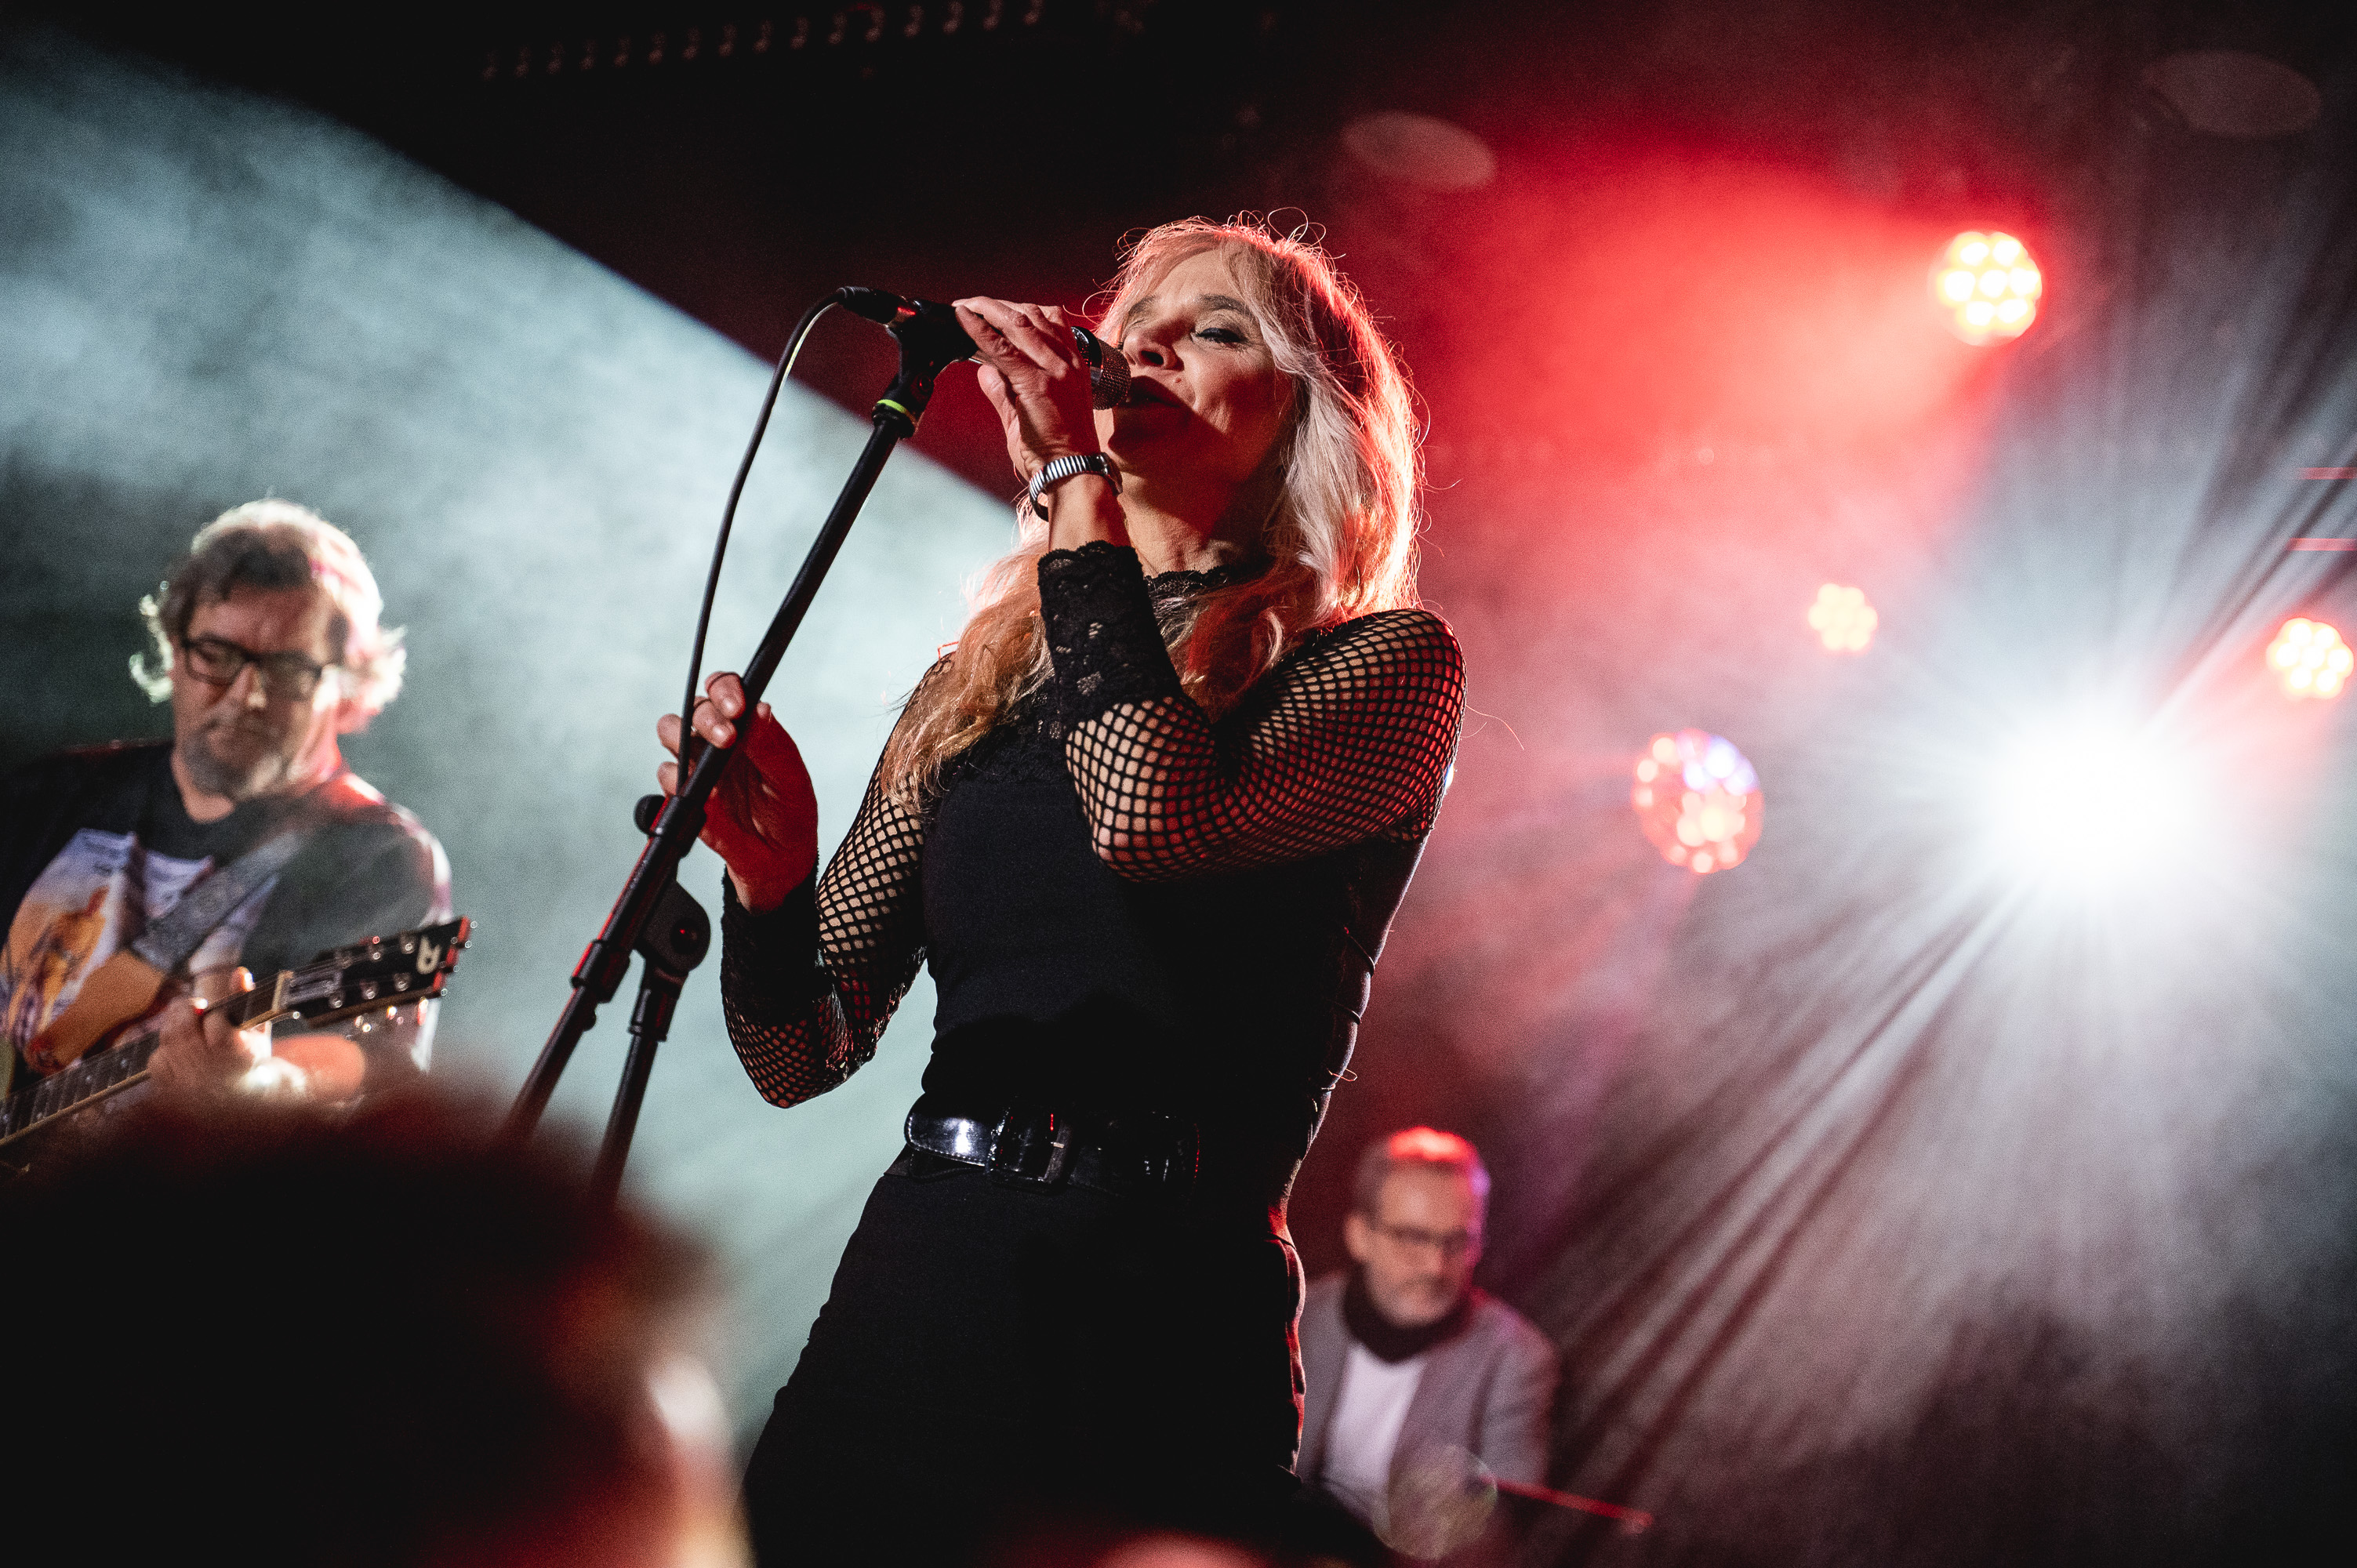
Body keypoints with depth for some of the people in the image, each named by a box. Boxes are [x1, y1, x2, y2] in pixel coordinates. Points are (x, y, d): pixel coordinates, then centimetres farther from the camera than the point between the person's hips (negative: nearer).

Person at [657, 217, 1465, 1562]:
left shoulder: (1383, 666, 1)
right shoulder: (982, 683, 13)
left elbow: (1154, 811, -21)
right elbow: (805, 1056, 11)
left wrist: (1076, 483, -9)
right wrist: (770, 872, -10)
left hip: (1157, 1339, -4)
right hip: (907, 1291, 4)